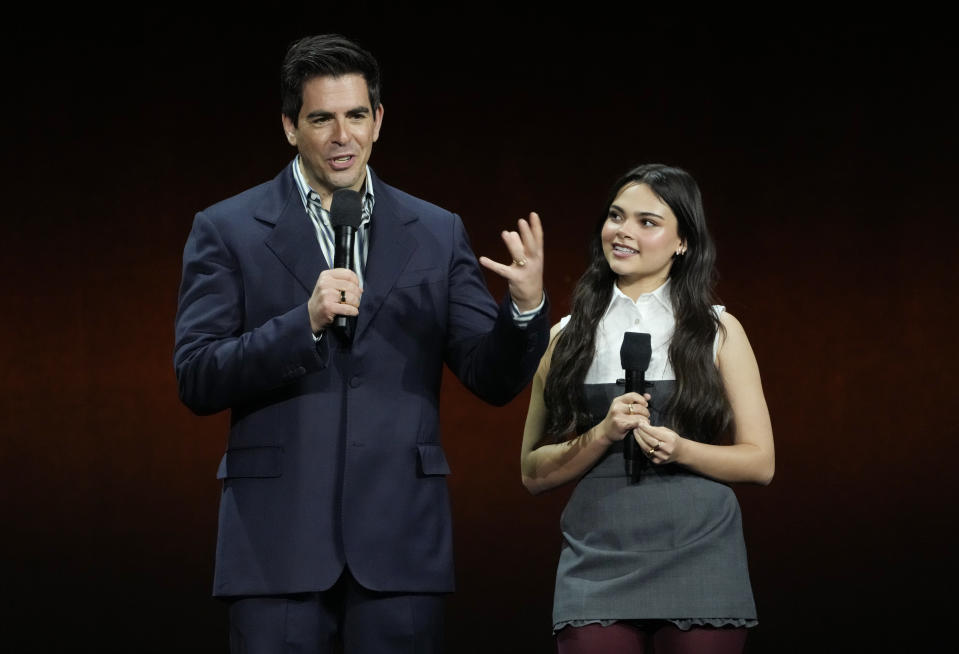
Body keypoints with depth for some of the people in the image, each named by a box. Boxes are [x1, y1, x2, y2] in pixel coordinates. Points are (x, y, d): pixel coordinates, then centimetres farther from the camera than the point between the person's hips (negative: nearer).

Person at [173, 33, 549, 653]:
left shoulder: (438, 233, 10)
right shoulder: (226, 230, 4)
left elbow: (494, 379, 7)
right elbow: (197, 380, -4)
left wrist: (527, 305, -14)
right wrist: (306, 321, -17)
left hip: (400, 539, 2)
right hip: (278, 537, -2)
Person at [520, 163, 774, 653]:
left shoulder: (718, 332, 6)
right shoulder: (567, 337, 9)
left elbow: (759, 462, 4)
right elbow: (534, 472, 7)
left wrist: (680, 450, -13)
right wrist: (603, 435, -10)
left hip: (698, 559, -1)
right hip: (597, 566, 1)